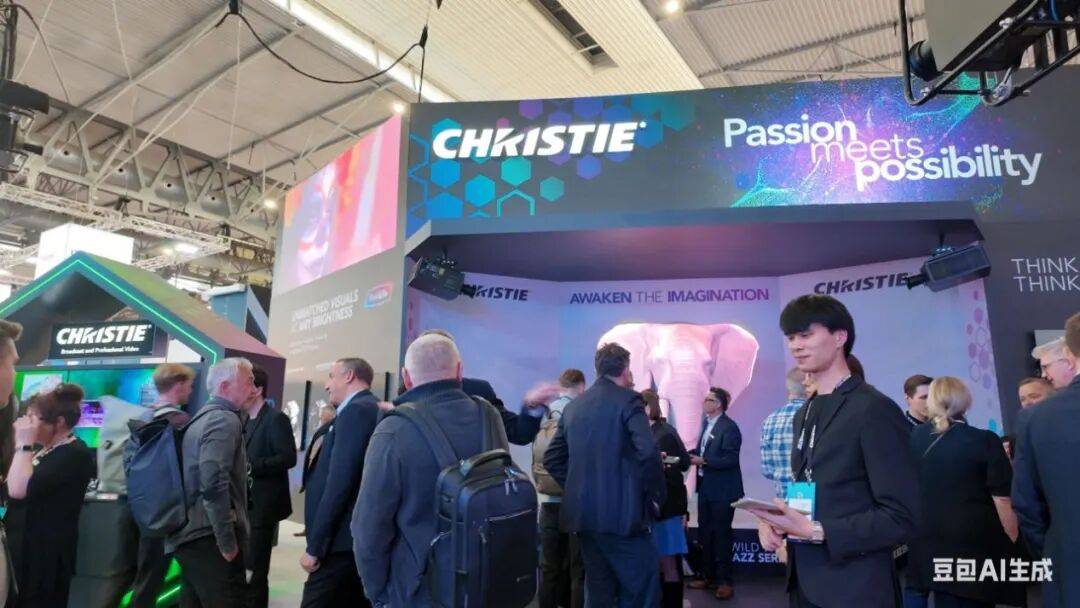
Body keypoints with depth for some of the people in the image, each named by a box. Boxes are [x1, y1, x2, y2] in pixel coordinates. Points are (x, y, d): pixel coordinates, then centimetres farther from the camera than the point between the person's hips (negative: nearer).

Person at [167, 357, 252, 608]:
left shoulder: (201, 418, 15)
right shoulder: (225, 420, -15)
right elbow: (214, 483, -25)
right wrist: (228, 541, -19)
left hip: (189, 533, 10)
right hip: (209, 537, -10)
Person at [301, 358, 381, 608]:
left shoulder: (356, 410, -13)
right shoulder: (376, 410, 14)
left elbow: (340, 482, -20)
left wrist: (315, 546, -16)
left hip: (342, 541, -9)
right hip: (359, 539, 9)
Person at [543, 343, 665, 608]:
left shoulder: (573, 406, 11)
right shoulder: (628, 400, -7)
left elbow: (551, 458, 13)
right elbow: (648, 453, -20)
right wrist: (655, 496, -6)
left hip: (583, 513, 7)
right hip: (622, 512, -6)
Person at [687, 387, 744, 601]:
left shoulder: (729, 427, -17)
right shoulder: (707, 423, 10)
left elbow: (730, 459, -23)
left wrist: (703, 461, -23)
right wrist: (693, 455, -1)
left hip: (723, 490, -8)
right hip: (706, 487, 8)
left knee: (721, 534, 3)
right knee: (705, 533, 15)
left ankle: (725, 581, 16)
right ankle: (709, 576, 29)